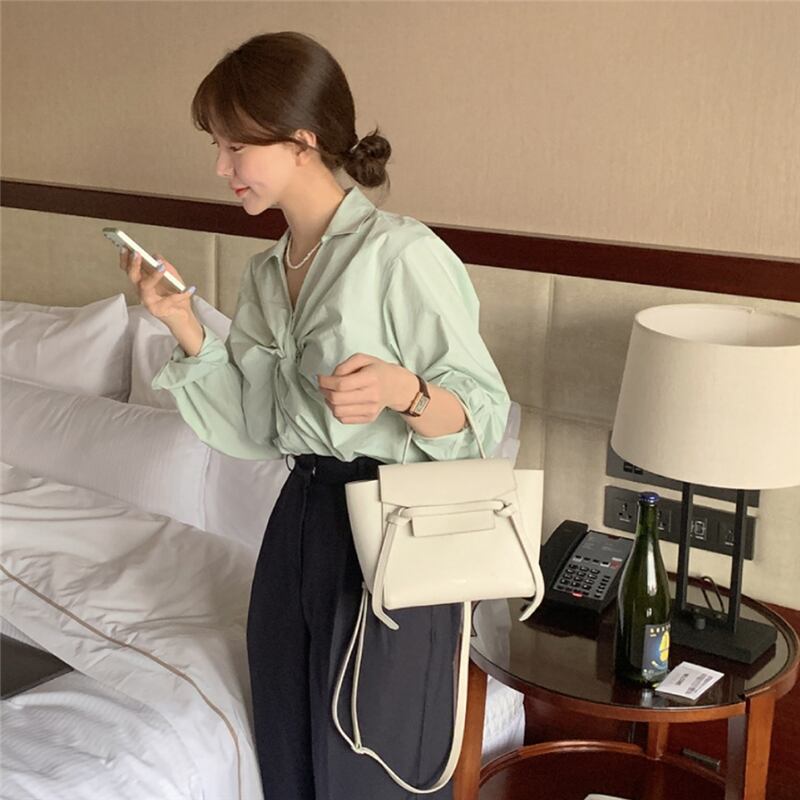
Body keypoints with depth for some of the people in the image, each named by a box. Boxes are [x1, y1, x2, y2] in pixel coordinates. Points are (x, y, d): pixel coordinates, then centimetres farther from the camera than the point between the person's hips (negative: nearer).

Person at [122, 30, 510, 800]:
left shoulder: (403, 255, -15)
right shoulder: (265, 275, 8)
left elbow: (490, 417, -13)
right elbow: (251, 428, 8)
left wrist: (401, 390, -32)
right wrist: (184, 326, -2)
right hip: (300, 522, 7)